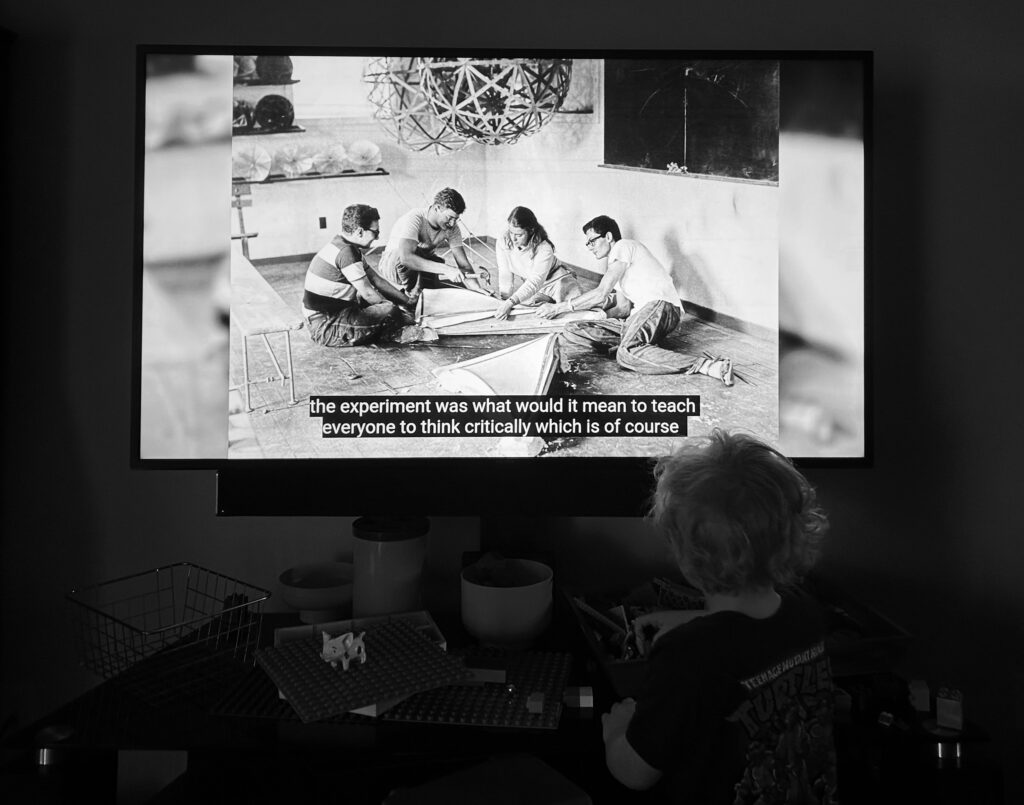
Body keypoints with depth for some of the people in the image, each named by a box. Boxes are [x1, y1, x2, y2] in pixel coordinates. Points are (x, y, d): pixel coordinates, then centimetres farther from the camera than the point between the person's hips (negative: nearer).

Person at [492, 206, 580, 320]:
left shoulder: (544, 249, -34)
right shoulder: (503, 243, -21)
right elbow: (505, 274, -21)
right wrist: (505, 299, -32)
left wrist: (510, 303, -52)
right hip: (522, 280, 5)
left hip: (552, 279, -4)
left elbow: (534, 282, -41)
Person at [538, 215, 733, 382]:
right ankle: (635, 345, -20)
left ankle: (706, 366, -36)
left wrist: (558, 307, -5)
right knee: (572, 330, -4)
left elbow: (601, 294, -8)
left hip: (662, 306, -9)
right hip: (638, 316, 9)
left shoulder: (623, 246, 2)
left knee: (627, 354, -39)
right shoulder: (615, 263, 30)